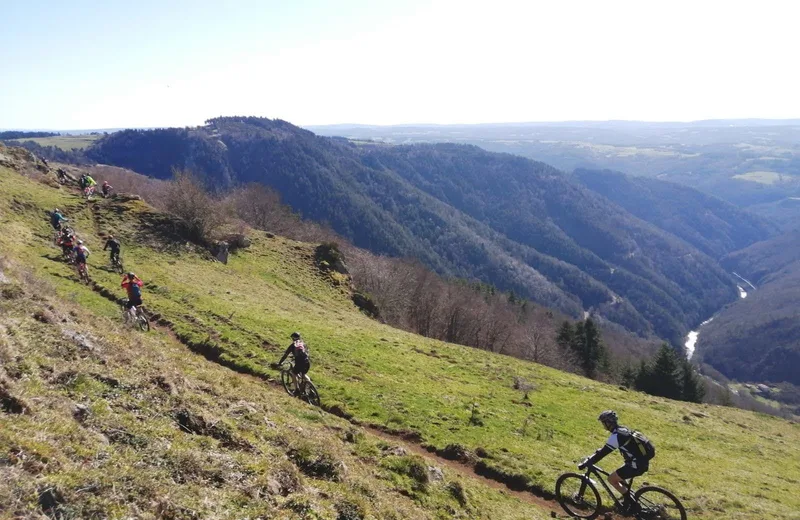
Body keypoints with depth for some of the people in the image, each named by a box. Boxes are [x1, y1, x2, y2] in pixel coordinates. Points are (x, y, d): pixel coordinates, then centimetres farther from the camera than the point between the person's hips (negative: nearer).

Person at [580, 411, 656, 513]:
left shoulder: (616, 436, -19)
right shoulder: (621, 430, 11)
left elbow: (603, 453, -19)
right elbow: (605, 448, 23)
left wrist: (585, 464, -13)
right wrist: (591, 457, 23)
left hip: (637, 464, -10)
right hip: (642, 461, 10)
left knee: (611, 479, -1)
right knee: (619, 477, 24)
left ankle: (630, 502, 6)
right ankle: (630, 499, 29)